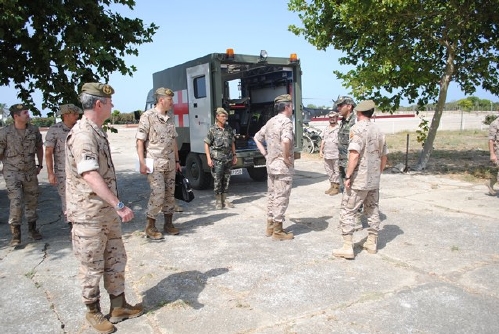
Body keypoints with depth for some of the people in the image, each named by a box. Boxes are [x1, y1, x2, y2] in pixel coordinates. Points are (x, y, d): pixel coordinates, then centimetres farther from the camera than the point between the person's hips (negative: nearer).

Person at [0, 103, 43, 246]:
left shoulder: (34, 130, -1)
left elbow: (39, 147, 14)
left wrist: (40, 165, 15)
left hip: (30, 172, 4)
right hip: (12, 173, -4)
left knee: (32, 201, 12)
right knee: (16, 202, -10)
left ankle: (32, 229, 28)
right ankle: (15, 234, 2)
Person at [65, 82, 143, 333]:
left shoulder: (97, 131, 10)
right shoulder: (83, 135, -20)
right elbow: (91, 176, -32)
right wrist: (119, 205, -37)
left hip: (107, 211, 9)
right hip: (89, 215, -9)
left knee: (116, 260, 17)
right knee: (92, 267, 8)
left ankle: (118, 306, 31)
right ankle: (93, 311, 26)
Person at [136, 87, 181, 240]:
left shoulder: (169, 119, 13)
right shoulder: (148, 116, -8)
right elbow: (140, 141, -11)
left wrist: (177, 160, 16)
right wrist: (142, 163, -16)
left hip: (170, 164, 7)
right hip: (155, 164, -7)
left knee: (170, 193, 9)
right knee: (158, 194, -10)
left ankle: (168, 224, 21)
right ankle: (150, 227, 4)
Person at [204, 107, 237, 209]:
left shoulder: (229, 129, 10)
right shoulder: (212, 129, -4)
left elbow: (232, 143, 17)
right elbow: (206, 144, -5)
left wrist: (234, 155, 13)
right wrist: (209, 158, -12)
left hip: (228, 159, 5)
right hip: (217, 159, -5)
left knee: (226, 180, 10)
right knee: (217, 180, -2)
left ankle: (224, 200, 20)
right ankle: (218, 201, 9)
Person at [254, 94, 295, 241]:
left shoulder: (270, 122, 12)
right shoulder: (286, 121, -15)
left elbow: (257, 138, 20)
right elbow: (286, 141, -35)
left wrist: (265, 154, 14)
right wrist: (286, 157, -21)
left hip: (271, 165, 9)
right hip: (283, 166, -9)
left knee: (272, 197, 16)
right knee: (281, 198, -1)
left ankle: (270, 227, 25)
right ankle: (277, 231, 7)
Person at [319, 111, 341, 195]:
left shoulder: (339, 129, -6)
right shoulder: (326, 129, 16)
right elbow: (323, 140, 21)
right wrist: (321, 150, 13)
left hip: (336, 155, -7)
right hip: (326, 154, 7)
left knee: (336, 171, -1)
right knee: (329, 171, 12)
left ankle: (336, 187, 8)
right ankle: (332, 186, 24)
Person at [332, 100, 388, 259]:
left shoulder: (358, 128, -13)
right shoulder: (378, 131, 10)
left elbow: (354, 155, -23)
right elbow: (383, 157, 15)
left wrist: (347, 176, -18)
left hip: (358, 180, -7)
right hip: (374, 181, 8)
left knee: (347, 211, -1)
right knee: (372, 210, 16)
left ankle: (347, 247, -2)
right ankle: (372, 243, 26)